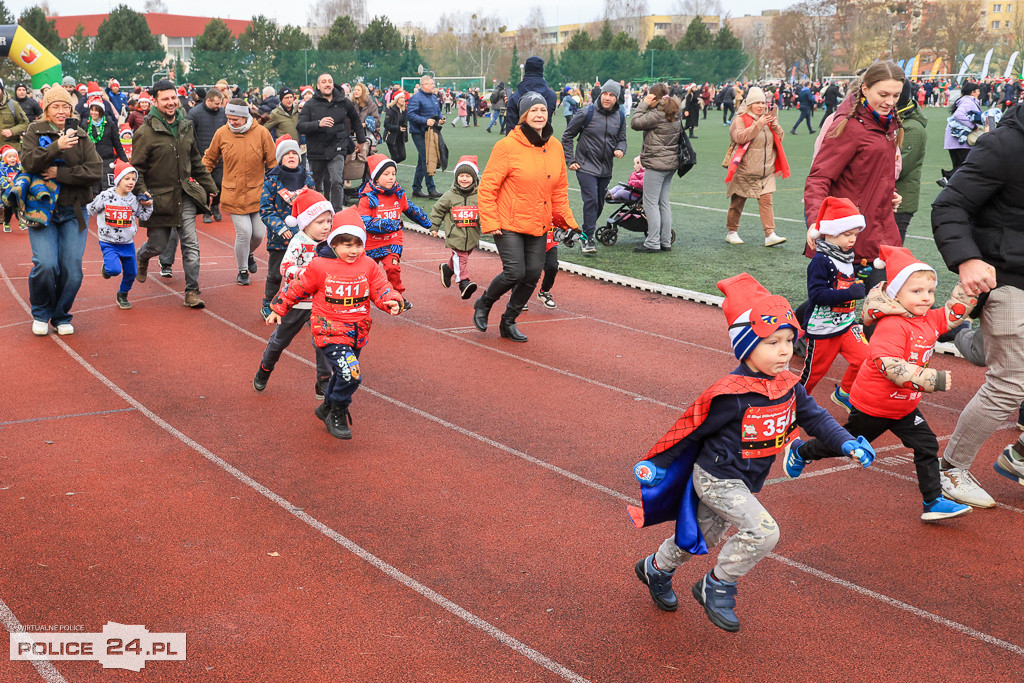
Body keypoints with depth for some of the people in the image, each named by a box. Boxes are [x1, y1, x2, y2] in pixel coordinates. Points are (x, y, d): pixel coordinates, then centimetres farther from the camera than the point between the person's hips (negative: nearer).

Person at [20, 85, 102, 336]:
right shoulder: (34, 131, 6)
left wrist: (60, 173, -11)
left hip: (73, 212, 2)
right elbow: (28, 162, -11)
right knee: (46, 265, -16)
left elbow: (95, 172, -4)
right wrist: (57, 146, -22)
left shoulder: (81, 137, 9)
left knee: (72, 269, -5)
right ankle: (41, 314, 11)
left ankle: (61, 316, 18)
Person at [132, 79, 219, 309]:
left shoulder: (186, 126, 8)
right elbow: (137, 168, -9)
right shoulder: (146, 132, -11)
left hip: (185, 195, 4)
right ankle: (141, 257, 44)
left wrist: (209, 186, 19)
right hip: (159, 198, -4)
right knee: (158, 245, 7)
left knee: (191, 243, -4)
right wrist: (142, 194, -21)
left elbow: (196, 160, 20)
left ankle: (192, 291, 3)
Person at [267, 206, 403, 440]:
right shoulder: (319, 266, -11)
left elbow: (381, 289, 2)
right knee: (350, 374, -20)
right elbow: (297, 288, 1)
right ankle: (338, 414, 5)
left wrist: (393, 301, -20)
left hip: (357, 333, 5)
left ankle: (327, 407, 49)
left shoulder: (368, 265, -1)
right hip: (330, 331, -5)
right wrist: (278, 309, 9)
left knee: (343, 374, 22)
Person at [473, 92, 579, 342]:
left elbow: (560, 188, 16)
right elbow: (487, 186, -9)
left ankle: (508, 322, 23)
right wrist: (490, 222, -13)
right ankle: (483, 304, 17)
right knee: (515, 272, -13)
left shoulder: (555, 147, 6)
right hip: (509, 224, -6)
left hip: (539, 225, 6)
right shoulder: (508, 146, -12)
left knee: (533, 274, 3)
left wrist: (565, 218, 8)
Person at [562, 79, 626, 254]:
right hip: (586, 166, -5)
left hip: (606, 169, 5)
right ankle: (588, 238, -10)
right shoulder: (587, 113, -9)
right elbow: (567, 136, -1)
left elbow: (621, 139, 16)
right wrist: (570, 160, -4)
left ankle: (587, 231, 33)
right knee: (591, 200, -16)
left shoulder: (620, 117, 4)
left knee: (599, 203, 13)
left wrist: (620, 149, -8)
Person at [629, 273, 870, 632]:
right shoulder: (732, 395, -26)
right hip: (716, 478, -8)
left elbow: (815, 417, 4)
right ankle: (717, 587, 0)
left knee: (702, 538, 22)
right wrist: (658, 463, -9)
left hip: (745, 482, 8)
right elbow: (692, 429, -17)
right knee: (763, 531, -21)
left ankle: (656, 569, 49)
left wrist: (846, 443, -13)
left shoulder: (788, 386, -6)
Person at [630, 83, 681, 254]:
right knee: (664, 203, 13)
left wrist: (643, 104, -6)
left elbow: (635, 123, -16)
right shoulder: (674, 115, 12)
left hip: (656, 164, -9)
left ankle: (652, 243, -2)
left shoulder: (657, 114, -16)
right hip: (671, 163, 9)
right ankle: (666, 242, 16)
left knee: (650, 203, -3)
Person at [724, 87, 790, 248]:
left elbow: (780, 138, 14)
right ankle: (731, 232, 21)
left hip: (766, 172, 4)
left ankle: (770, 234, -10)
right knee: (737, 203, 6)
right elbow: (740, 137, -22)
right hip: (744, 172, -4)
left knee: (766, 200, -6)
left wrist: (775, 126, -5)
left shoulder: (768, 119, 13)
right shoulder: (740, 120, -5)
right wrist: (758, 124, -25)